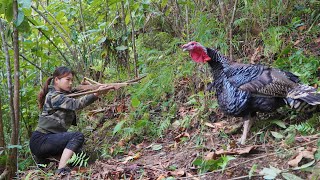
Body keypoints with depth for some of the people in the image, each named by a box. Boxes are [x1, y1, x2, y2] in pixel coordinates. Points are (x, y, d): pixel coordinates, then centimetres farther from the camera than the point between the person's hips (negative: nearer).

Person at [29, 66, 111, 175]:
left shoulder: (64, 95, 16)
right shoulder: (53, 96, -15)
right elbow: (75, 104, -28)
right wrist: (96, 94, -41)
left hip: (50, 139, 9)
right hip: (41, 140, -9)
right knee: (77, 136, -25)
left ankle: (43, 158, 21)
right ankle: (61, 171, -30)